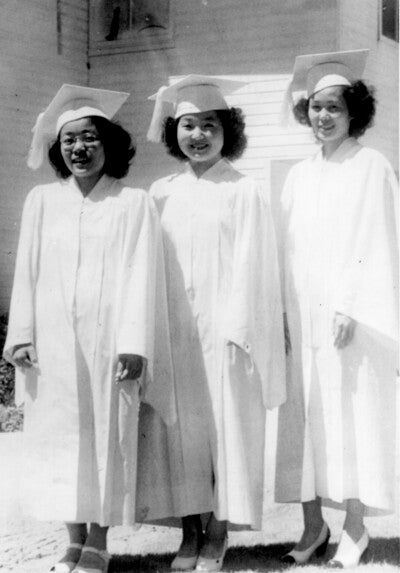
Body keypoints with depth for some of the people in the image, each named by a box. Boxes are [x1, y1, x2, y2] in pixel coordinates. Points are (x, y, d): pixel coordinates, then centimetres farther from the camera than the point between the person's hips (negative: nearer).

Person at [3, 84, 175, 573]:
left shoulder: (133, 203, 0)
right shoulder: (41, 201, 8)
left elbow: (140, 275, -5)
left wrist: (133, 344, -13)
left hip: (108, 340, -2)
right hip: (53, 344, 3)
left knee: (107, 436, 2)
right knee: (59, 436, 6)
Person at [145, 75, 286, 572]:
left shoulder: (244, 192, -1)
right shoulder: (161, 193, 8)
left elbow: (251, 267, -6)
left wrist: (235, 330, -13)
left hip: (224, 332, -3)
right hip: (174, 332, 3)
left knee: (227, 427, 2)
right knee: (182, 430, 6)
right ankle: (190, 529, 17)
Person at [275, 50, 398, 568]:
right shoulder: (299, 175, 13)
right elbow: (289, 249, 11)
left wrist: (350, 307, -14)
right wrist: (285, 311, 2)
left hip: (353, 316, -4)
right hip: (304, 317, 5)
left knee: (353, 415, 0)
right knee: (305, 418, 3)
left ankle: (354, 529, 10)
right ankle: (313, 525, 13)